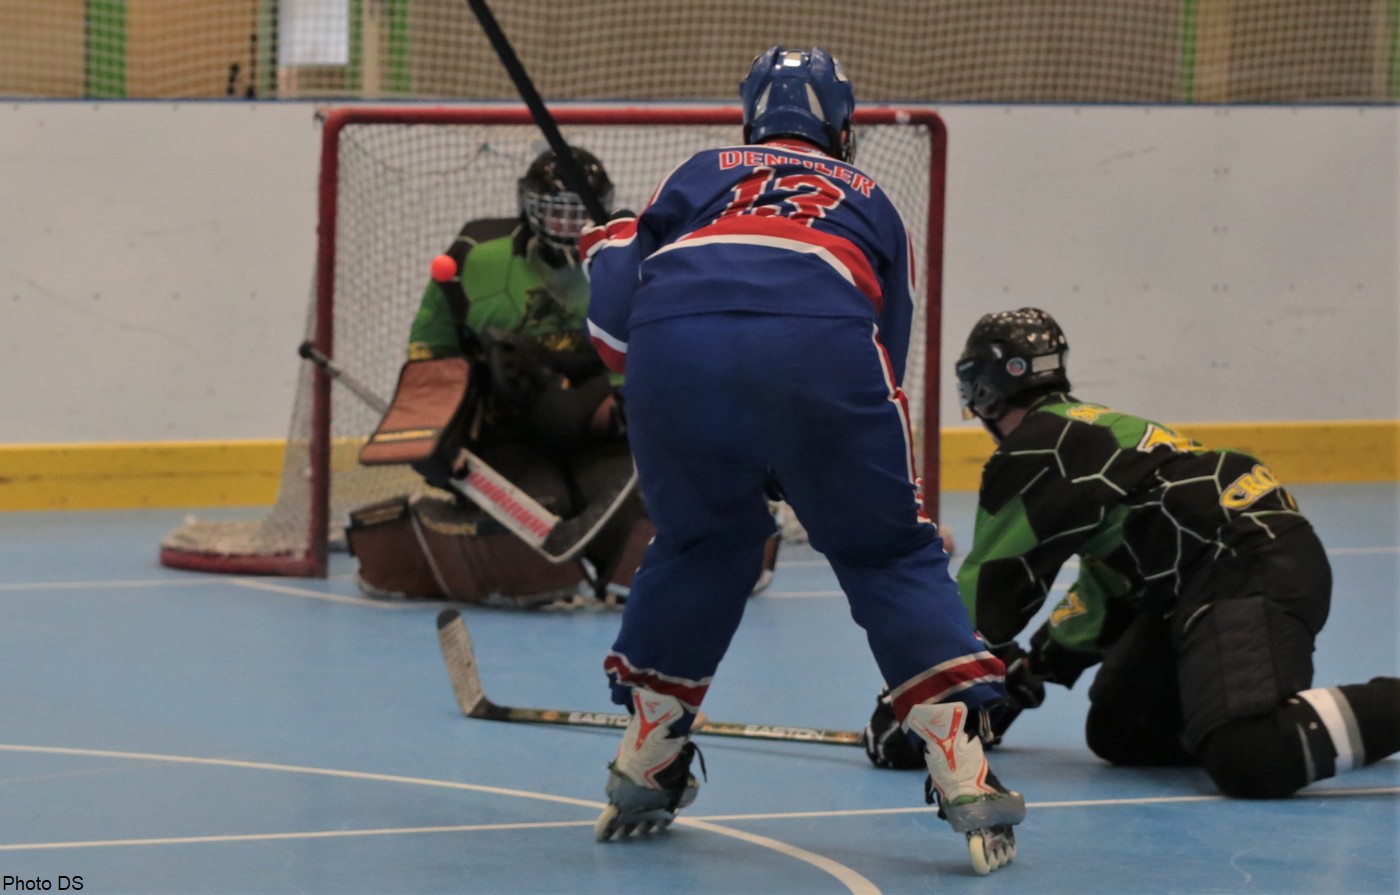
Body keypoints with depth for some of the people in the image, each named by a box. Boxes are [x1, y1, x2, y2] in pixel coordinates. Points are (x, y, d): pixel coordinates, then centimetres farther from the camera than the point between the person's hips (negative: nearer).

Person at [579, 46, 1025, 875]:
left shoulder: (700, 176, 35)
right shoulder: (869, 201, 36)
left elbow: (616, 323, 24)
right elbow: (887, 354, 32)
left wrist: (609, 252, 46)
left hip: (674, 347, 2)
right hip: (819, 339, -1)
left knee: (699, 543, 27)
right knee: (891, 556, 13)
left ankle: (642, 775, 31)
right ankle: (968, 782, 1)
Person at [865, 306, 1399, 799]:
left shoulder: (1034, 450, -4)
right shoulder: (1083, 432, 27)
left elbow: (989, 590, -2)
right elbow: (1109, 585, 34)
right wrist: (1035, 666, 31)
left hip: (1255, 570, -10)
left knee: (1249, 763, -29)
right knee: (1118, 731, 15)